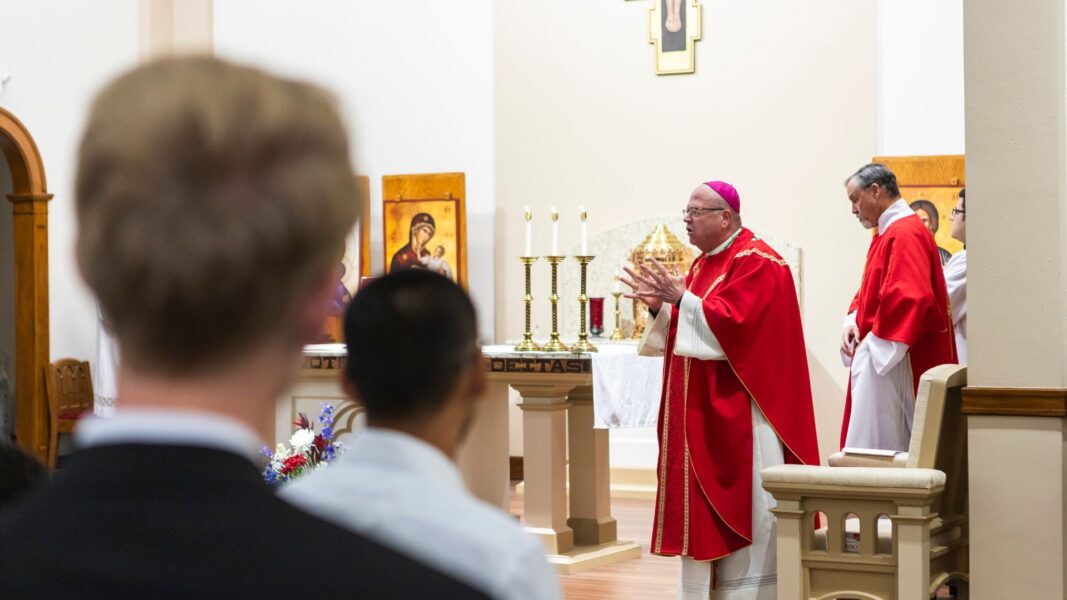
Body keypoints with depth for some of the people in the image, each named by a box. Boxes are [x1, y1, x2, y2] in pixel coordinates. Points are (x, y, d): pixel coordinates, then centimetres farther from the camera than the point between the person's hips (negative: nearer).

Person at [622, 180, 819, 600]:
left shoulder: (756, 262, -12)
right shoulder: (704, 264, 16)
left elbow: (734, 321, -24)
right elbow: (688, 326, 17)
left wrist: (682, 298, -22)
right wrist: (660, 306, 0)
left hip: (739, 408, -9)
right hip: (704, 408, 9)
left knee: (742, 497, -4)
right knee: (706, 496, 10)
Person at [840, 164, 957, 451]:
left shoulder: (905, 234, -15)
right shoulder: (888, 233, 18)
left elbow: (909, 297, -25)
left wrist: (874, 341, -18)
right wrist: (853, 321, 5)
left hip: (890, 363, -10)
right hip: (879, 358, 10)